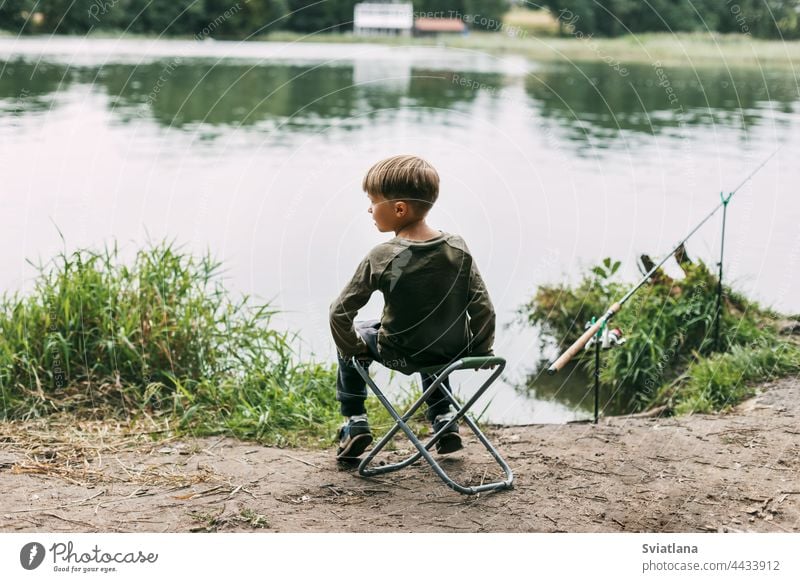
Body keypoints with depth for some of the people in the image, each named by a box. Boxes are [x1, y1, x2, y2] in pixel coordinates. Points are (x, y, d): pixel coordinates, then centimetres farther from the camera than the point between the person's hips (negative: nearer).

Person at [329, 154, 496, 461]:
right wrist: (481, 350, 7)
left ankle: (354, 421, 22)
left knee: (352, 334, 26)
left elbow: (340, 312, -17)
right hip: (454, 352, 3)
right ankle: (443, 418, 36)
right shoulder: (458, 248, -11)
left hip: (400, 354, -3)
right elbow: (483, 308, -9)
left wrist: (351, 349, 0)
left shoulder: (381, 258, -20)